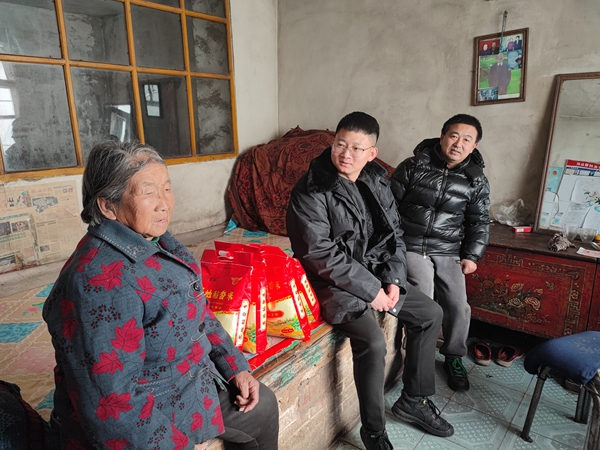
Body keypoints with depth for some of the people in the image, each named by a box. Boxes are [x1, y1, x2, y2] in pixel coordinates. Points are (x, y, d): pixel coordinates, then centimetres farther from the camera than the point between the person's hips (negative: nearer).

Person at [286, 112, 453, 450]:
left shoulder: (377, 180, 2)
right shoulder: (311, 191, -18)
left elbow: (394, 233, 8)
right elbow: (320, 254, -22)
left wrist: (393, 280, -6)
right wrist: (369, 290, -19)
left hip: (377, 275, 8)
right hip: (336, 283, -7)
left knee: (431, 313, 8)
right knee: (373, 343, -26)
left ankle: (414, 400, 25)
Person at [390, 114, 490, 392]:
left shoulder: (476, 181, 4)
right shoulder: (413, 167, -3)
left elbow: (479, 222, 12)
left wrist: (471, 255, 4)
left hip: (448, 252, 3)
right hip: (412, 247, -2)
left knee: (458, 306, -5)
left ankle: (454, 358, 22)